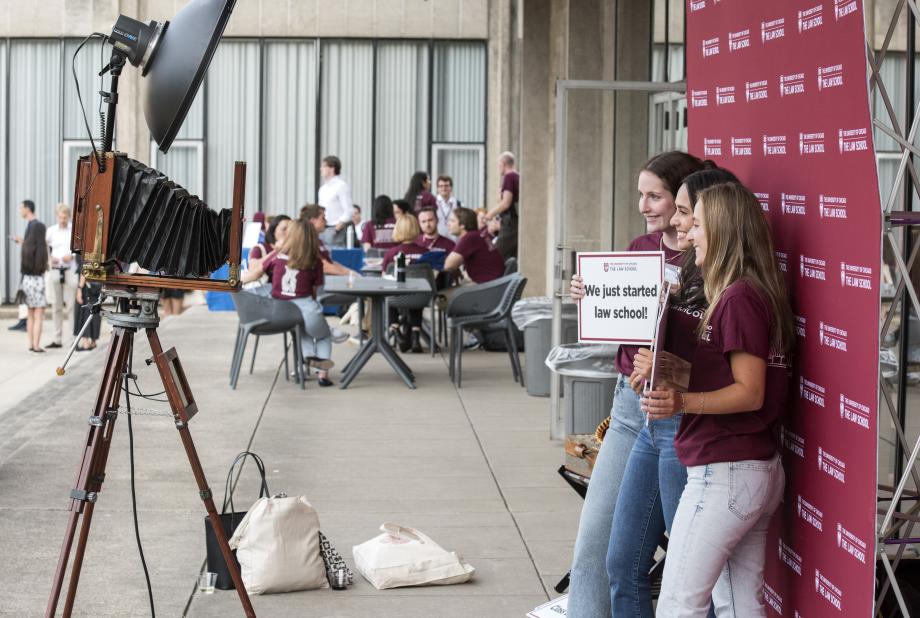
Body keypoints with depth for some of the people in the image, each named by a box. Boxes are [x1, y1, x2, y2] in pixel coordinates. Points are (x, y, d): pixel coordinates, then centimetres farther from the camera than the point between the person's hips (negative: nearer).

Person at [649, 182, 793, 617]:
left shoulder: (738, 298, -15)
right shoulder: (763, 293, 15)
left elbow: (750, 393, -19)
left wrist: (682, 402, -31)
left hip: (724, 474, -10)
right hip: (763, 471, 10)